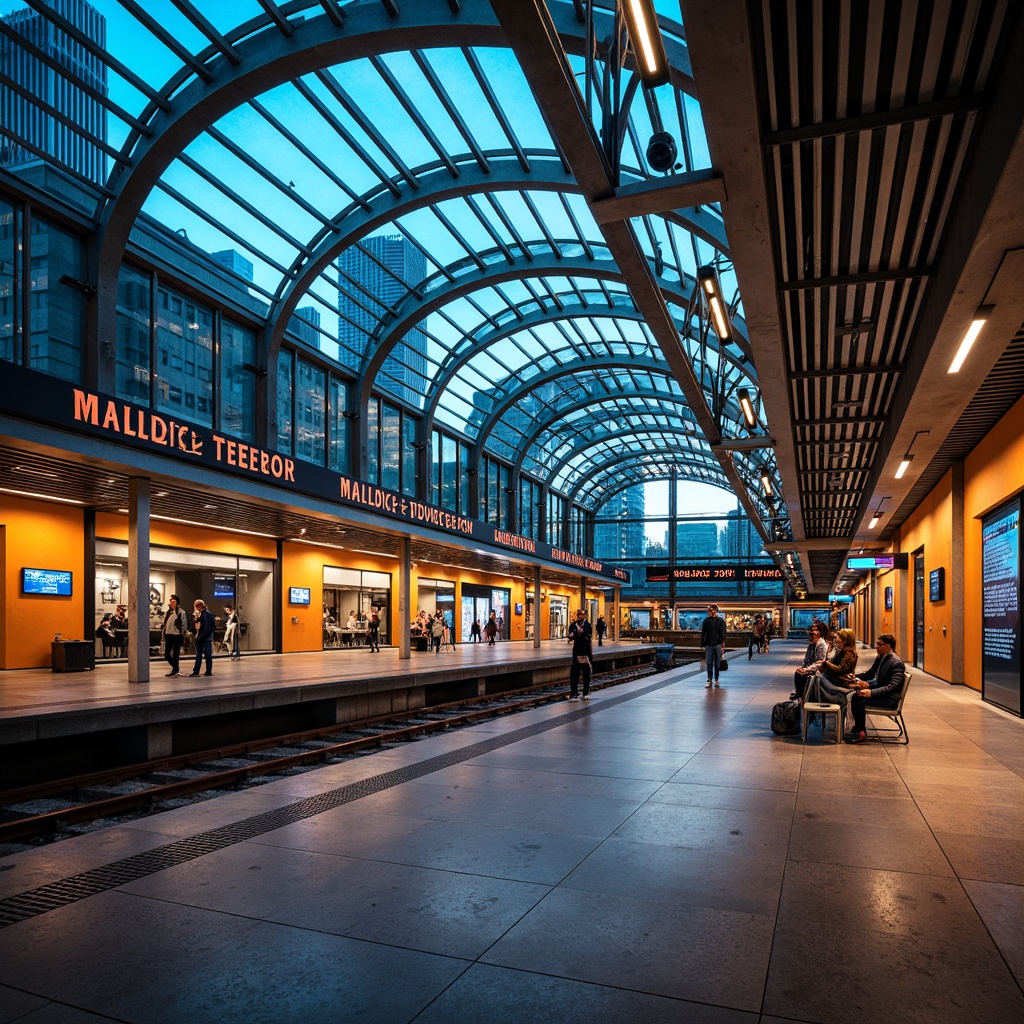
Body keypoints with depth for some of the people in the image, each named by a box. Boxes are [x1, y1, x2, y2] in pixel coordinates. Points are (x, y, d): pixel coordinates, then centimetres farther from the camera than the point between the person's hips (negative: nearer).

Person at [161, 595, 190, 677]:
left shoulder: (181, 612, -6)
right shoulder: (168, 612, 10)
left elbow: (184, 625, -4)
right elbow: (164, 623, 15)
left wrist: (183, 635, -6)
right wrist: (163, 633, 8)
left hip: (177, 636, -5)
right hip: (168, 635, 5)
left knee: (176, 654, 2)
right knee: (166, 654, 5)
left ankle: (175, 669, 10)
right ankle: (175, 667, 16)